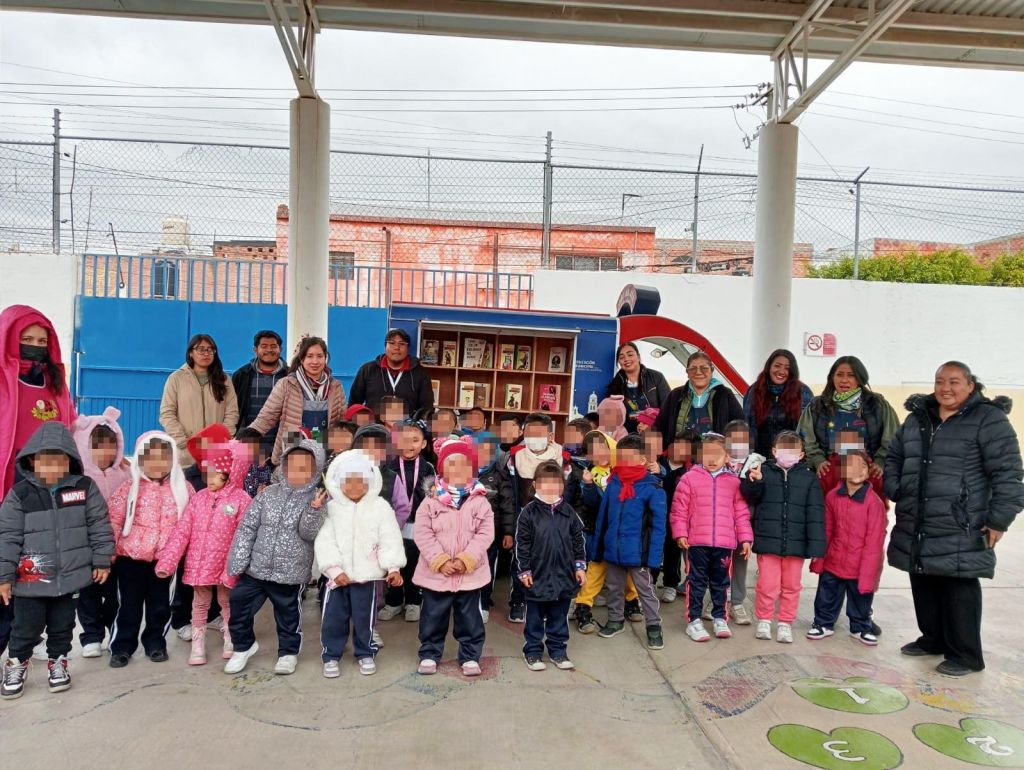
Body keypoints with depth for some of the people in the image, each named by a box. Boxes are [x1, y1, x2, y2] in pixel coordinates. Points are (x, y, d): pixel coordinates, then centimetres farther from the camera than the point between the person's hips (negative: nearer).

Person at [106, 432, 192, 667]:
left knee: (160, 604, 13)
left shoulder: (183, 488, 0)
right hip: (131, 555, -1)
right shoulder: (130, 487, -4)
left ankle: (155, 643, 28)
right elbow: (113, 519, -5)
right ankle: (122, 647, 22)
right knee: (129, 604, 8)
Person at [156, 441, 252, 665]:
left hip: (225, 565, -3)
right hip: (198, 564, 3)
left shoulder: (241, 500, -12)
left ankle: (230, 639, 36)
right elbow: (182, 531, -3)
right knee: (200, 603, 16)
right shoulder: (199, 498, -1)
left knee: (227, 603, 16)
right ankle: (198, 643, 31)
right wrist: (167, 561, -11)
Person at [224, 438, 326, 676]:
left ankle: (288, 652, 36)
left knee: (288, 615, 13)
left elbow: (309, 533, -16)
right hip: (255, 569, 3)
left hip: (291, 573, -2)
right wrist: (235, 564, -5)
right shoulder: (269, 493, 0)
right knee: (239, 606, 10)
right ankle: (243, 645, 36)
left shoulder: (319, 499, -6)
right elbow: (246, 528, 0)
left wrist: (314, 510, -34)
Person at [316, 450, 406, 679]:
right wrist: (335, 569, -15)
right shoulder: (332, 508, -3)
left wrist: (393, 567, -12)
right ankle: (331, 656, 26)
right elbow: (324, 542, -7)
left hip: (367, 574, -1)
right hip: (337, 574, 1)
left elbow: (390, 539, -6)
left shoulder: (380, 507, -4)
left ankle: (365, 654, 29)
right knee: (333, 617, 8)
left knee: (364, 617, 9)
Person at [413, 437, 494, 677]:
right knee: (433, 617, 12)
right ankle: (429, 654, 29)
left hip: (470, 573, 0)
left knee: (469, 618, 11)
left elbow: (484, 535, -8)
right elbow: (423, 534, -9)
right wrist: (440, 561, -18)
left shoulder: (480, 502, -3)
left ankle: (470, 656, 26)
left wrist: (465, 560, -18)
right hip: (435, 573, 0)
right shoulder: (431, 502, -4)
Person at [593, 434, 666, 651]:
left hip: (638, 552, -5)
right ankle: (615, 621, 39)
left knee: (645, 590, 9)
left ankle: (654, 627, 23)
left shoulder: (652, 487, -15)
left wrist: (653, 556, -18)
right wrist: (598, 547, 7)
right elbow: (602, 517, 6)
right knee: (614, 588, 21)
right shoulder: (613, 483, 0)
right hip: (612, 550, 5)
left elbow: (658, 525, -14)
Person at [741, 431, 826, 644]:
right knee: (767, 584, 4)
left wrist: (815, 544, -6)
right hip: (768, 540, -1)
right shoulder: (765, 471, 1)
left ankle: (785, 623, 26)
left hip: (795, 543, 1)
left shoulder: (809, 477, 3)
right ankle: (764, 620, 21)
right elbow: (751, 496, -4)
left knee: (791, 585, 12)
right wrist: (753, 481, -26)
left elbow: (815, 513, 0)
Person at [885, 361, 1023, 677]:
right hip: (916, 525, 6)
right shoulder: (917, 418, 13)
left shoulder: (989, 419, -6)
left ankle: (965, 654, 13)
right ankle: (933, 638, 31)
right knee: (923, 584, 15)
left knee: (959, 588, 0)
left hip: (960, 529, -6)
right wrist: (893, 492, 10)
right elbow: (894, 457, 23)